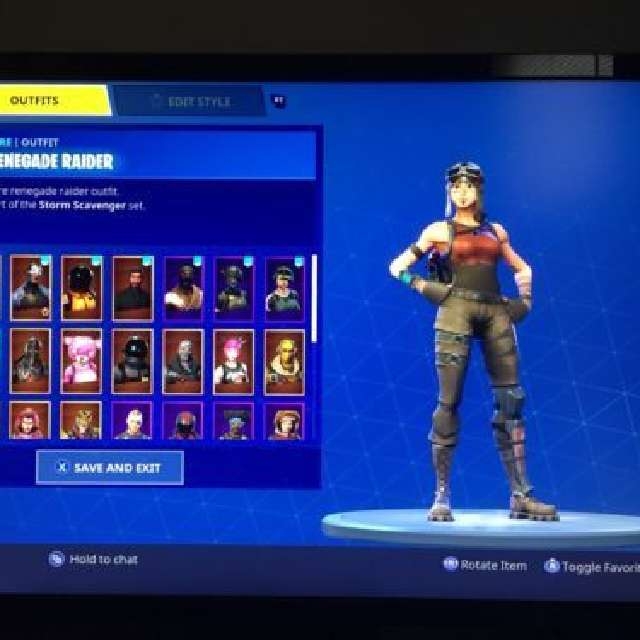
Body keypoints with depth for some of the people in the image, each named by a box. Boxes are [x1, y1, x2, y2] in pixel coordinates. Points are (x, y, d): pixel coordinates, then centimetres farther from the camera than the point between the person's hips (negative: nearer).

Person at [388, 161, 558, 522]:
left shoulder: (495, 231, 18)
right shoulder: (439, 231, 10)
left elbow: (522, 268, 29)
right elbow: (398, 267, 9)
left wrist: (525, 300, 15)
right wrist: (424, 287, -3)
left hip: (496, 313, 4)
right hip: (457, 310, -3)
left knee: (511, 401, -3)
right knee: (449, 402, -7)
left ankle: (521, 496, -2)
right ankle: (442, 497, -5)